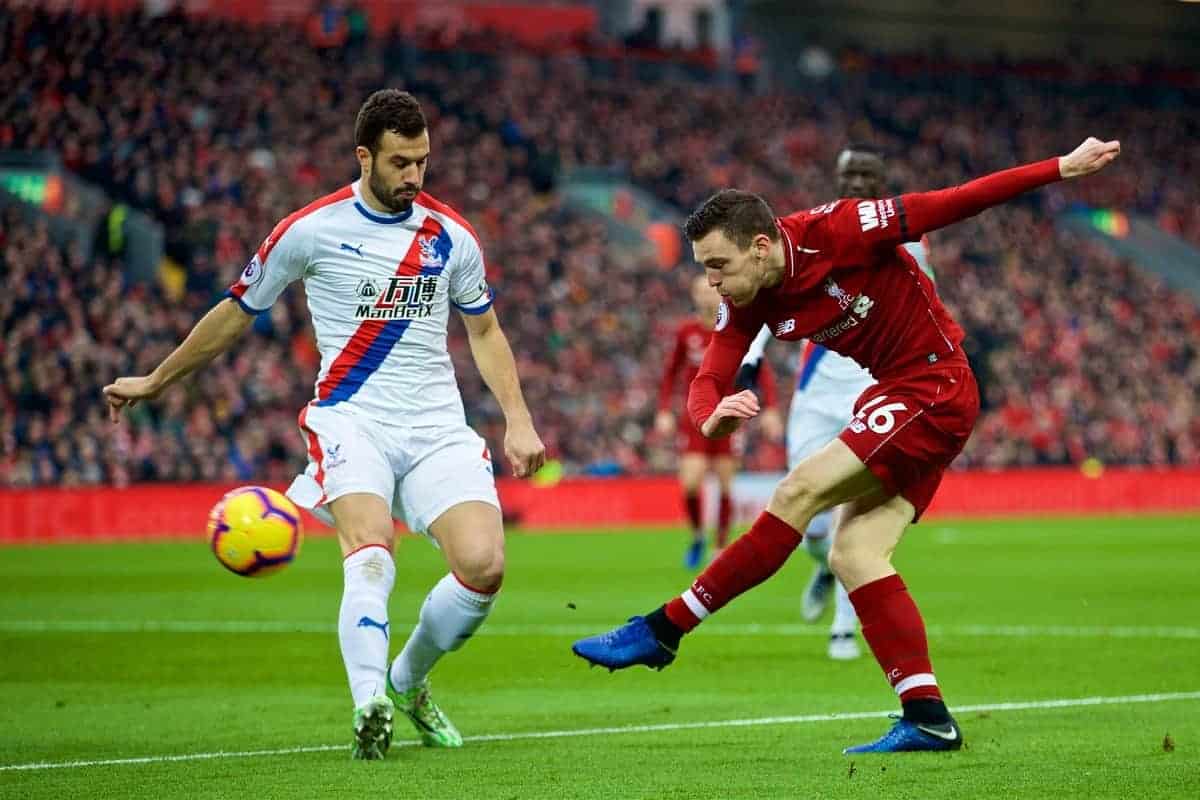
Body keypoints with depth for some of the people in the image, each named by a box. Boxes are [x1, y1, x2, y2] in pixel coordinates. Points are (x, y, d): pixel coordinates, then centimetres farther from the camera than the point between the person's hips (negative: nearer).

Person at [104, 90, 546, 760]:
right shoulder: (311, 230, -2)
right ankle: (371, 706, -43)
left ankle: (409, 681, 10)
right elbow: (237, 314, 13)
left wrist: (519, 421, 10)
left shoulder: (452, 237, 6)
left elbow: (485, 330, 22)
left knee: (483, 565, -17)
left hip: (438, 428, 3)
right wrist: (155, 382, 21)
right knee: (371, 549, -32)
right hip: (351, 420, -3)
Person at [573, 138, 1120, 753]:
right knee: (854, 556, -4)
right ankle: (929, 719, -5)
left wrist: (1062, 169, -13)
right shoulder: (745, 301, 1)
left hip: (935, 385, -8)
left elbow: (949, 205, -15)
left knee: (798, 493, -16)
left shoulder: (835, 231, -20)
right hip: (896, 395, 8)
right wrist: (712, 417, -32)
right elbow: (707, 381, -5)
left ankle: (663, 630, -13)